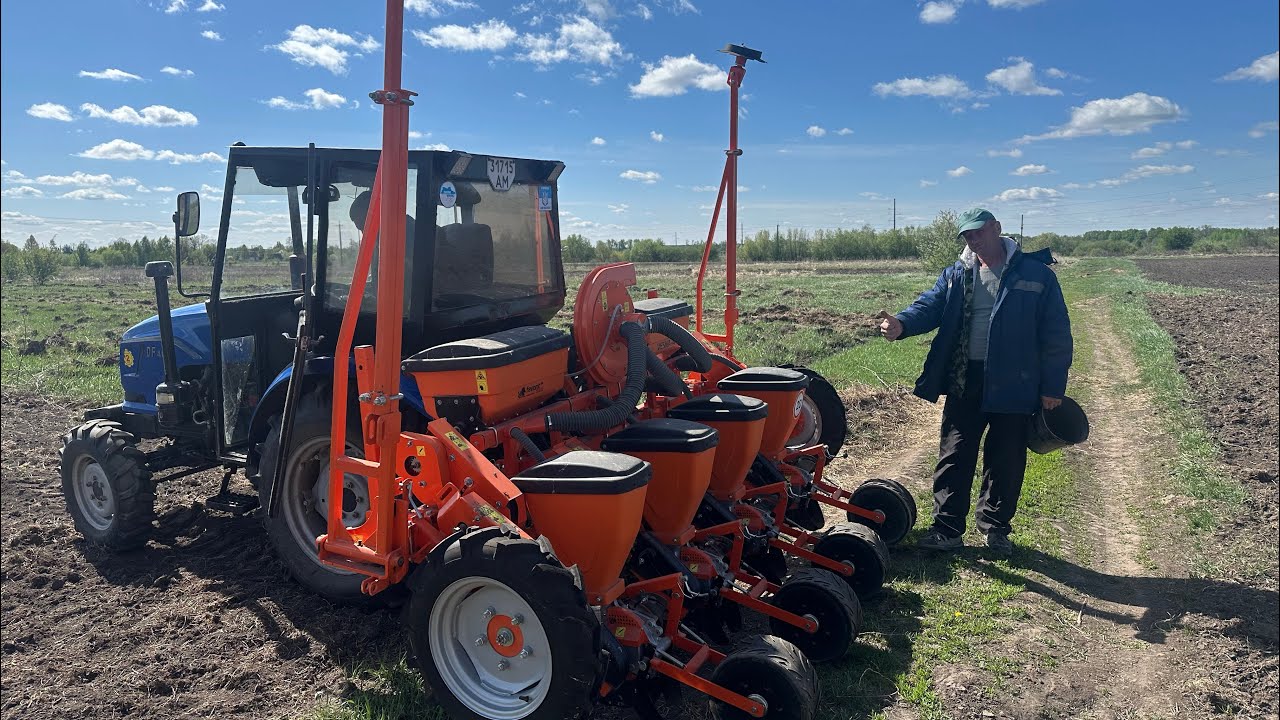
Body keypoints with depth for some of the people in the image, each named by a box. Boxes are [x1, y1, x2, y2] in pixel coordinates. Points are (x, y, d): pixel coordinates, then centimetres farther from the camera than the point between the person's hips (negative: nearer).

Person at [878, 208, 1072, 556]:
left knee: (1006, 461, 9)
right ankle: (947, 528, 12)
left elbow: (1056, 334, -2)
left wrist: (1053, 387, -5)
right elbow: (930, 306, -6)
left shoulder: (1036, 273, -3)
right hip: (964, 381, 2)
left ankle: (996, 527, 26)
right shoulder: (956, 275, 7)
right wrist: (902, 324, -29)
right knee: (954, 456, 4)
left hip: (1013, 385, -2)